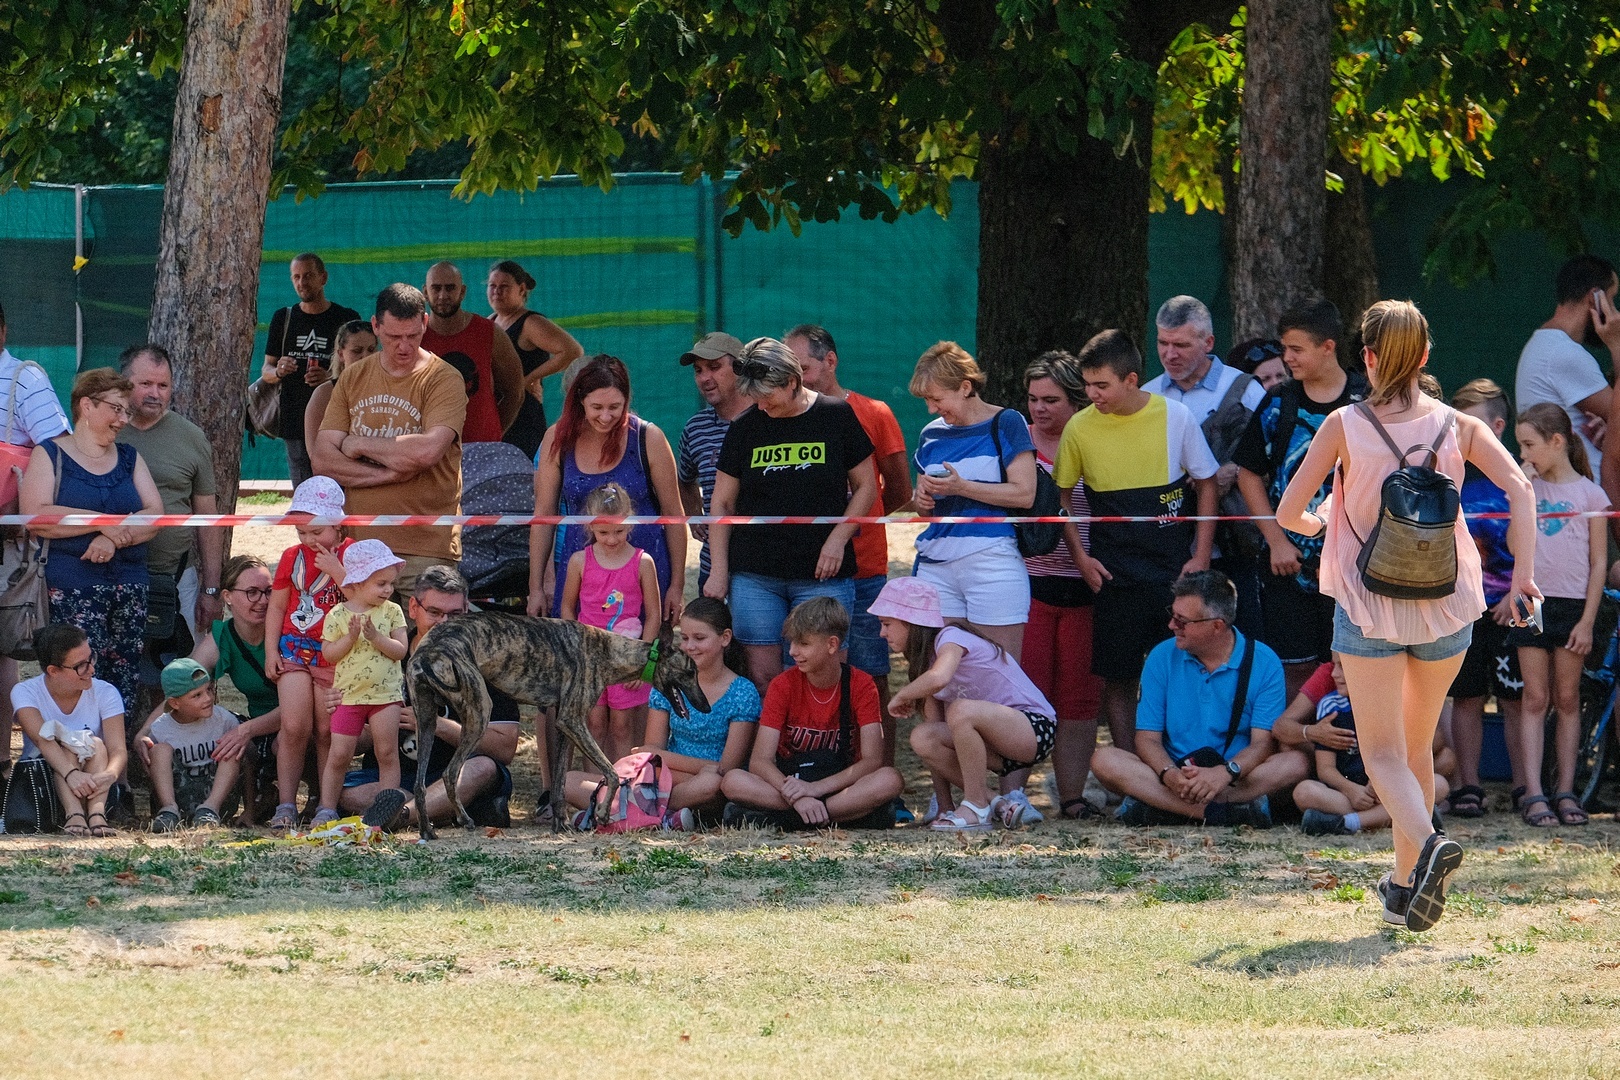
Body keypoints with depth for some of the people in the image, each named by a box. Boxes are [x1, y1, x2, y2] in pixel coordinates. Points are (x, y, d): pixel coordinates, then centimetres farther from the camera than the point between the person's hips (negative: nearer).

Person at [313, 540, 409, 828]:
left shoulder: (392, 611, 0)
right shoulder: (338, 615, -2)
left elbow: (400, 650, -6)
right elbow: (328, 654, -4)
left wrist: (376, 637, -20)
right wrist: (351, 637, -18)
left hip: (386, 693, 1)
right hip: (349, 694, -1)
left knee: (387, 753, 1)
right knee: (339, 755, 0)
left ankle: (388, 809, 8)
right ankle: (327, 808, 10)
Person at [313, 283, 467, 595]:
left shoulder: (444, 380, -2)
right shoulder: (353, 379, 12)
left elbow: (427, 451, -18)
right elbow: (322, 459, 3)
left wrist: (359, 445, -4)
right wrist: (388, 474, -11)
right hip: (358, 543, 4)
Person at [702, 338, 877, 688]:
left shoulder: (837, 416, 2)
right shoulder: (745, 428, 7)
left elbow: (866, 487, 8)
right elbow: (722, 503, 13)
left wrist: (837, 538, -5)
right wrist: (718, 570, 5)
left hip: (822, 574, -2)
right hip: (755, 576, 2)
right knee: (762, 676, -4)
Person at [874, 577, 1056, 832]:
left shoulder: (951, 638, -16)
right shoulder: (926, 655, 10)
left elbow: (938, 678, -41)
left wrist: (901, 696, -19)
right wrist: (944, 805, 1)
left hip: (1036, 729, -8)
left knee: (960, 711, -35)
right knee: (923, 738, -14)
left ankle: (976, 808, -20)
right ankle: (994, 804, -6)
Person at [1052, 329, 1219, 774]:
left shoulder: (1174, 417, -4)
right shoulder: (1080, 428, -3)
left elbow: (1206, 485, 5)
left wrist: (1201, 557, -1)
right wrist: (1080, 557, -1)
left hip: (1175, 570, -1)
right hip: (1114, 573, 1)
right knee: (1118, 676, 2)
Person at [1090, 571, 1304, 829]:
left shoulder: (1263, 663, -2)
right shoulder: (1162, 658, 4)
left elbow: (1263, 743, -9)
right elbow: (1147, 737, -1)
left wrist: (1225, 773, -30)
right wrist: (1169, 775, -23)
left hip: (1239, 778, -1)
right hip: (1176, 776, 1)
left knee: (1296, 763, -30)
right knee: (1104, 759, -23)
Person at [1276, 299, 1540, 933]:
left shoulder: (1344, 427, -6)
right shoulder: (1457, 426, 0)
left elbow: (1288, 515, -3)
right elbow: (1519, 490, -10)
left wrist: (1315, 524, 19)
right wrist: (1522, 574, -6)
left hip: (1369, 607, -3)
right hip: (1447, 605, 3)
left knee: (1383, 753, 0)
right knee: (1418, 746, 21)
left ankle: (1427, 843, -29)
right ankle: (1406, 882, 28)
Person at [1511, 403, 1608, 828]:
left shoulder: (1589, 494, -1)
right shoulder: (1529, 488, 9)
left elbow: (1599, 563, -2)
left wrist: (1587, 621, -8)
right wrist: (1525, 483, -2)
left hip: (1573, 605, -2)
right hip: (1533, 602, 2)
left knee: (1567, 700, 4)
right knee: (1535, 700, -1)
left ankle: (1566, 793, 9)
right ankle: (1534, 795, -5)